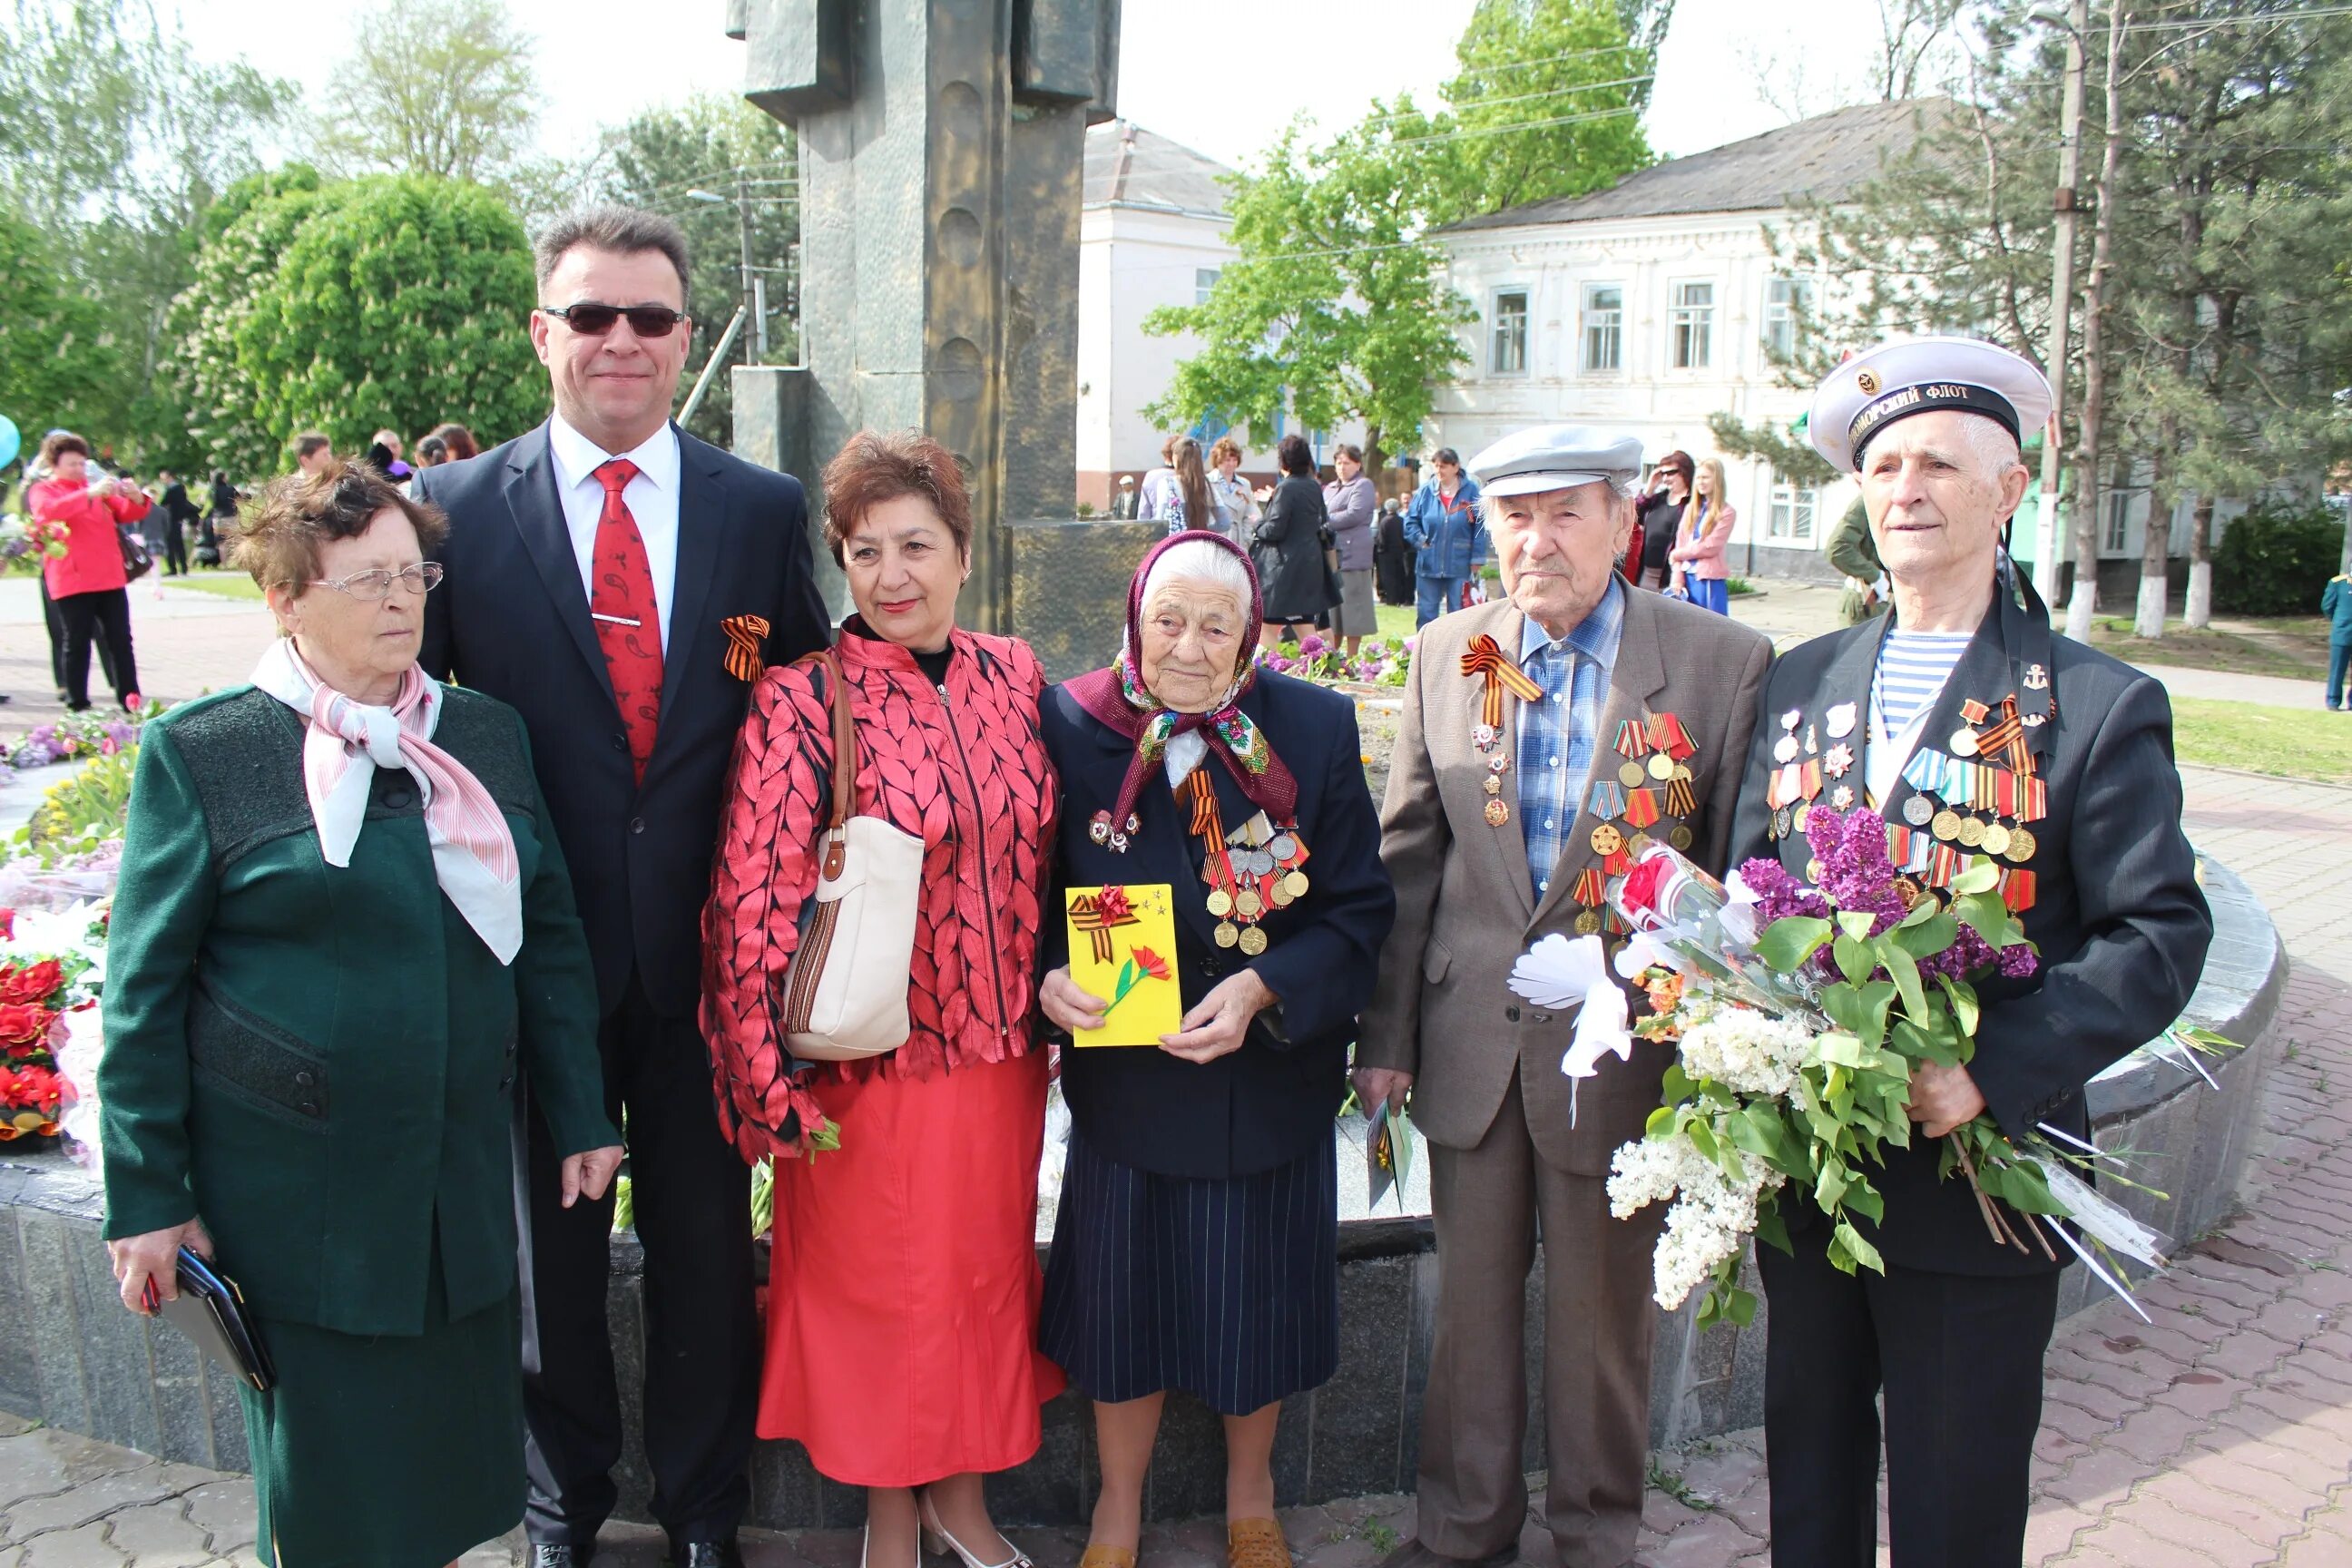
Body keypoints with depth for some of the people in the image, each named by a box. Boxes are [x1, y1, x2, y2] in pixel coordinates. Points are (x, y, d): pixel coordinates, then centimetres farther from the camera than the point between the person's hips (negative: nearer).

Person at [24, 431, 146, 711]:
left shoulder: (97, 486, 18)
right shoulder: (42, 490, 5)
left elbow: (126, 514, 16)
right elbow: (50, 511, -17)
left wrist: (136, 498, -8)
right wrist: (90, 493, -28)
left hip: (110, 577, 4)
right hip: (72, 580, -4)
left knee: (120, 641, 2)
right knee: (78, 643, -2)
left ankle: (131, 701, 4)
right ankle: (78, 705, 2)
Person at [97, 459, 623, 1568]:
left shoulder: (486, 737, 5)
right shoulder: (201, 753, -7)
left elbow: (548, 936, 9)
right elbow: (145, 989, -5)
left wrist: (580, 1116, 7)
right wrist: (148, 1197, -5)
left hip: (461, 1175, 4)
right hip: (290, 1186, -3)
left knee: (456, 1448, 15)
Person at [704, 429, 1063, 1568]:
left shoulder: (1014, 677, 1)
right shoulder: (802, 699, -14)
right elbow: (756, 900, -14)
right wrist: (773, 1084, -15)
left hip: (1000, 1049, 5)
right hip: (871, 1062, -4)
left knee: (985, 1271, 18)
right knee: (878, 1288, 12)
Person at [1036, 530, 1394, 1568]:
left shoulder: (1314, 727, -9)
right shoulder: (1074, 724, -8)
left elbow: (1361, 907, -7)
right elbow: (1033, 890, -1)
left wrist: (1263, 989, -21)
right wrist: (1048, 975, -21)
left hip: (1271, 1081, 0)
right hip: (1123, 1079, 0)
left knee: (1255, 1298, 16)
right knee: (1127, 1296, 13)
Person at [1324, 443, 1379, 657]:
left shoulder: (1363, 486, -1)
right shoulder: (1330, 488, 21)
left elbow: (1354, 515, -13)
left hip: (1352, 556, -7)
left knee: (1351, 607, -4)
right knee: (1332, 608, 11)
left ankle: (1351, 658, 1)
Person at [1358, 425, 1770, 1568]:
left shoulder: (1721, 662, -8)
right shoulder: (1449, 655, 2)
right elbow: (1408, 858, 6)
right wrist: (1387, 1034, 5)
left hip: (1620, 1041, -3)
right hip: (1472, 1038, 3)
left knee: (1602, 1308, 13)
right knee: (1471, 1295, 16)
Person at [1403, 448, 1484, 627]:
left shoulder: (1471, 491, -5)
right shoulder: (1425, 491, 3)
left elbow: (1480, 528, -4)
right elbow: (1410, 521, 11)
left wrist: (1477, 558, -7)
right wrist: (1420, 540, -5)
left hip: (1460, 565, -3)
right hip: (1428, 564, 3)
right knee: (1426, 612, 8)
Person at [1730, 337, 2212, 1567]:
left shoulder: (2098, 705, -6)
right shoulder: (1800, 682, 7)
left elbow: (2161, 934, -11)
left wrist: (1992, 1072, -21)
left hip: (1977, 1171, -4)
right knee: (1807, 1464, 20)